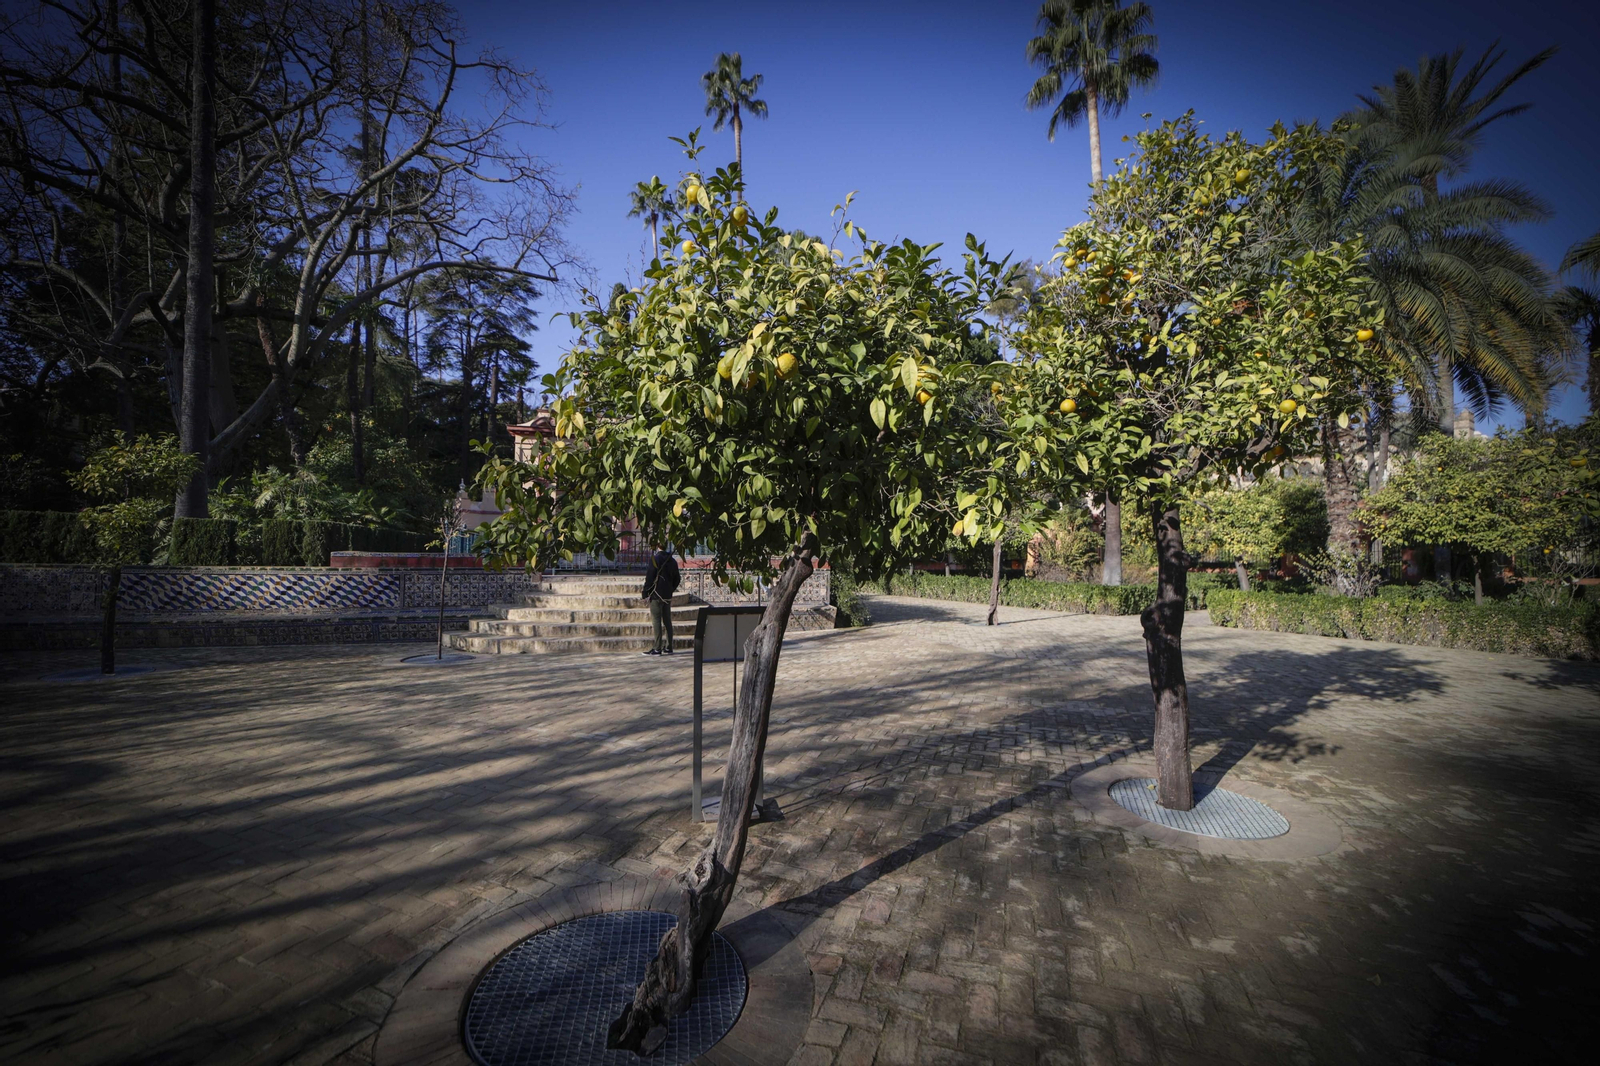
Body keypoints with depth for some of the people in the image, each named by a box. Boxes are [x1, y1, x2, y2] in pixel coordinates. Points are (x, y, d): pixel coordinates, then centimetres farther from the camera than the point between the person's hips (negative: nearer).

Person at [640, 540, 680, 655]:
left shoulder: (655, 559, -11)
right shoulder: (672, 561, 11)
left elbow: (650, 578, -13)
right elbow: (676, 579, 17)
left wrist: (645, 593, -6)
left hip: (656, 595, -7)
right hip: (668, 596, 7)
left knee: (656, 621, -4)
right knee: (667, 621, 10)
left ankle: (657, 649, -4)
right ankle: (669, 648, 13)